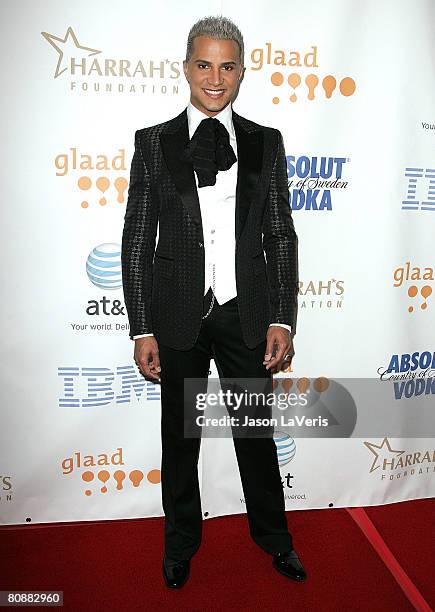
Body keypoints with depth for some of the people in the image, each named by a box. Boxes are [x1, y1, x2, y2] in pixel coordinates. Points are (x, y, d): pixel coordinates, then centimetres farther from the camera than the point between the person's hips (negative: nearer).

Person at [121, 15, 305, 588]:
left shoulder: (266, 143, 4)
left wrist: (283, 320, -3)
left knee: (257, 432, 15)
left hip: (248, 314, 1)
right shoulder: (153, 142, 1)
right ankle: (182, 539, 39)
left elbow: (281, 237, 3)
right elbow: (137, 242, 0)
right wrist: (141, 330, -4)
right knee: (180, 435, 15)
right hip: (179, 316, 0)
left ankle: (273, 535, 40)